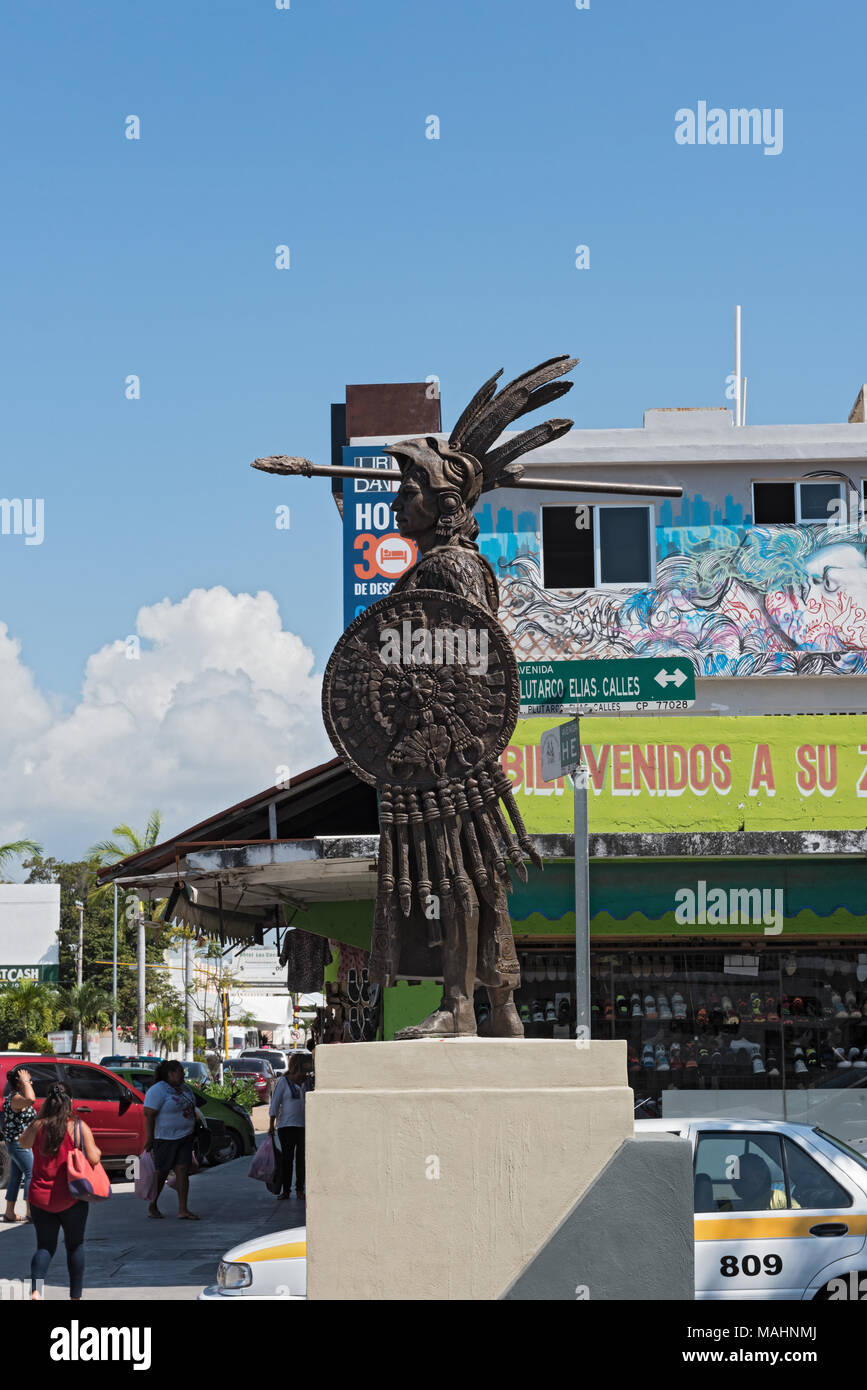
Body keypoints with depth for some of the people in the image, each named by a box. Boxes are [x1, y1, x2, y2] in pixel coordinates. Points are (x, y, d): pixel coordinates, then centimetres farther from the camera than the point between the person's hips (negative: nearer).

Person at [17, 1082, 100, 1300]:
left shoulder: (37, 1126, -4)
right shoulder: (80, 1128, -9)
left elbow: (23, 1143, 17)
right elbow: (93, 1159, -14)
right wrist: (97, 1152, 8)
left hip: (40, 1198, 2)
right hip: (71, 1199, -2)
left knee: (45, 1246, 9)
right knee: (75, 1245, 16)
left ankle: (35, 1289, -15)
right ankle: (75, 1294, 20)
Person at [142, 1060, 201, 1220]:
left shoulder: (184, 1089, 12)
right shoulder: (158, 1091, -14)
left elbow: (191, 1110, 21)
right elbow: (149, 1114, -18)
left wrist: (192, 1130, 20)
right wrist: (150, 1138, -21)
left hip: (184, 1137, 7)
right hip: (165, 1138, -7)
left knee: (183, 1170, -1)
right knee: (161, 1172, 3)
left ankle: (183, 1210, -3)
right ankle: (152, 1207, 19)